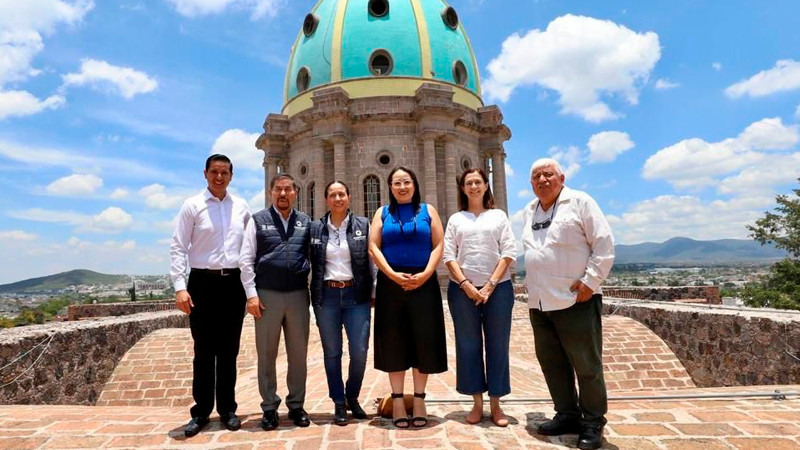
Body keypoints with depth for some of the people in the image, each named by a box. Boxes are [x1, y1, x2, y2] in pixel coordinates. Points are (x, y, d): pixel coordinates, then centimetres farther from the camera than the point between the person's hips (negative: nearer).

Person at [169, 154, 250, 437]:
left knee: (229, 350, 11)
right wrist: (180, 287, -12)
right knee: (204, 350, 7)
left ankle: (227, 409, 23)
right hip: (203, 282, -2)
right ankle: (201, 411, 21)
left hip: (233, 283, 2)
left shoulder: (242, 207, 7)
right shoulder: (192, 206, 0)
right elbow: (178, 248, -4)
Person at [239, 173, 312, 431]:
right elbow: (245, 260, 0)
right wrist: (251, 294, -7)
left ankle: (296, 405, 25)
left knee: (298, 354, 9)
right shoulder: (258, 221, 3)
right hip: (267, 295, -1)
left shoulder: (306, 223, 8)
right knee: (266, 355, 8)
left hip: (298, 295, 2)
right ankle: (269, 408, 22)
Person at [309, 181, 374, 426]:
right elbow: (311, 263, 7)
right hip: (327, 295, 1)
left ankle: (352, 397, 23)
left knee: (359, 350, -1)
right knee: (332, 352, 7)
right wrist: (313, 295, 3)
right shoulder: (315, 228, 6)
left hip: (356, 294, 0)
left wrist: (373, 291, -1)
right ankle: (339, 403, 22)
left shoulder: (363, 225, 4)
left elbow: (371, 259, 3)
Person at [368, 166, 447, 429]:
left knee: (424, 340, 2)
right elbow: (373, 247, 0)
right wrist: (393, 274, -13)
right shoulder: (383, 213, 11)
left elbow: (438, 245, 1)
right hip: (391, 284, 1)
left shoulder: (428, 211, 9)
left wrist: (425, 274, -13)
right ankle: (397, 400, 13)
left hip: (423, 283, 0)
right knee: (393, 341, 3)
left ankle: (419, 399, 15)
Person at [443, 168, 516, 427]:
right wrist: (466, 285, -10)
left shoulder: (499, 216, 9)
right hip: (463, 289, 1)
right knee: (468, 345, 4)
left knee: (497, 345, 3)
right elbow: (448, 256, 2)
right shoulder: (456, 219, 10)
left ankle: (495, 404, 16)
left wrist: (490, 285, -9)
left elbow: (509, 253, 1)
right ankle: (477, 403, 17)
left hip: (498, 288, 0)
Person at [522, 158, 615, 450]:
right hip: (539, 303, 7)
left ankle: (593, 423, 17)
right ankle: (567, 415, 27)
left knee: (587, 365, 3)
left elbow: (604, 244, -8)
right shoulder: (530, 211, 15)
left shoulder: (580, 202, -4)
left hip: (575, 301, -6)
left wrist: (590, 281, -13)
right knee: (551, 362, 13)